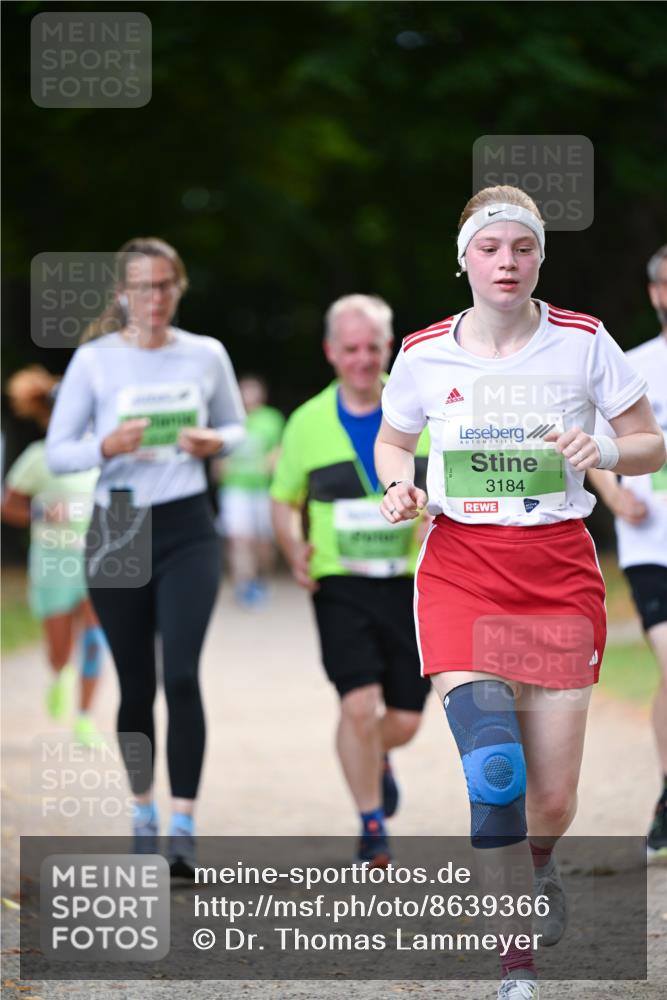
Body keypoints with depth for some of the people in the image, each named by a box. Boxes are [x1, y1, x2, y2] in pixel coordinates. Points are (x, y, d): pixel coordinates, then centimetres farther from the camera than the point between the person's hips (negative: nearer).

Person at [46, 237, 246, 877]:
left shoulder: (206, 356, 4)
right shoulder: (94, 360, -2)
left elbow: (236, 428, 16)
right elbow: (57, 452, 0)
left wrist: (215, 442, -7)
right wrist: (107, 446, -20)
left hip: (187, 529, 0)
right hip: (117, 530, 0)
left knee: (182, 674, -14)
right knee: (136, 685, 7)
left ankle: (183, 826, -13)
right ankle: (143, 811, 27)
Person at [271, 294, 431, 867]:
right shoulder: (309, 423, 4)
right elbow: (285, 500, 15)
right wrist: (294, 551, -4)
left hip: (412, 584, 1)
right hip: (341, 587, -1)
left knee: (404, 719, 3)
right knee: (359, 705, -15)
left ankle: (376, 758, 41)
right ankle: (372, 828, 3)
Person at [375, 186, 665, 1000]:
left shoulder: (583, 342, -2)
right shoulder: (425, 353, 0)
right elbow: (392, 441, 17)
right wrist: (399, 486, -5)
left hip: (559, 573, 1)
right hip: (460, 572, -1)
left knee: (552, 798, 4)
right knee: (493, 766, -20)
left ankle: (536, 866, 43)